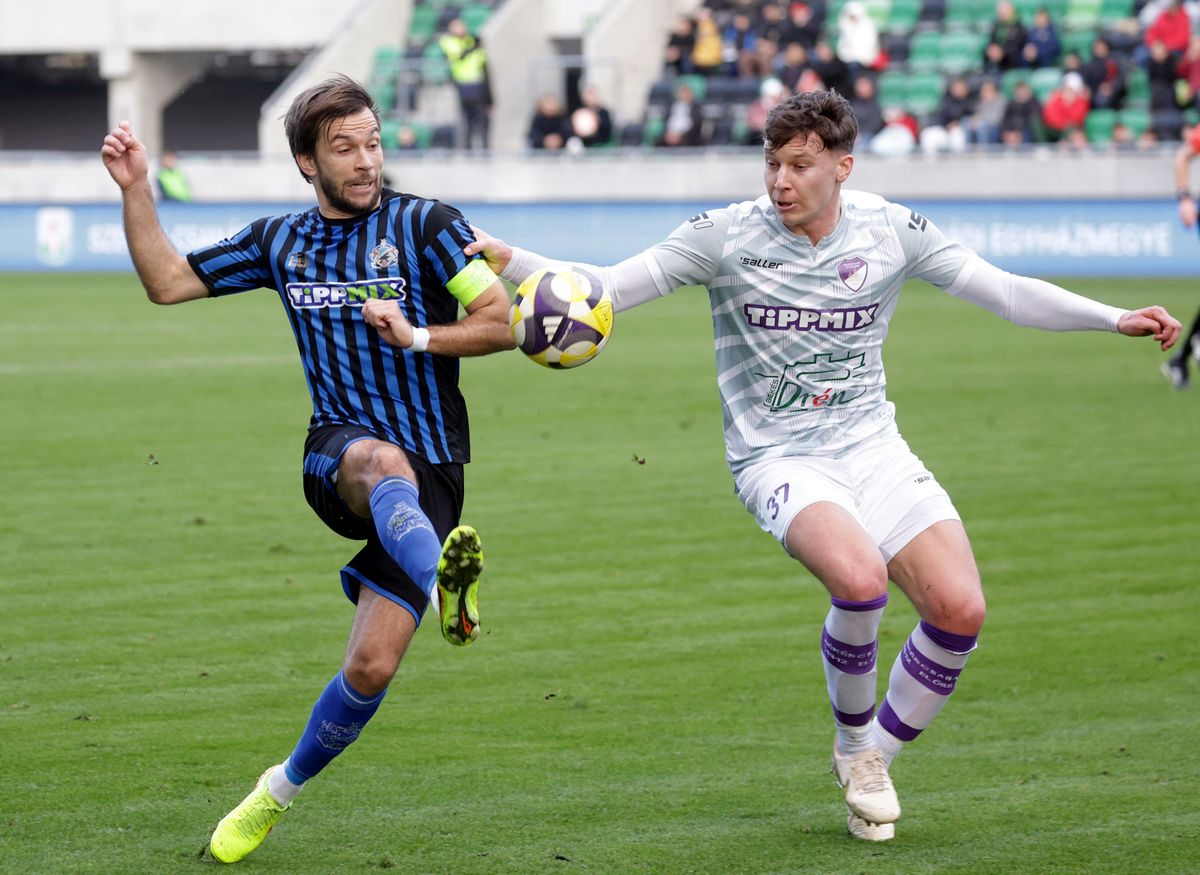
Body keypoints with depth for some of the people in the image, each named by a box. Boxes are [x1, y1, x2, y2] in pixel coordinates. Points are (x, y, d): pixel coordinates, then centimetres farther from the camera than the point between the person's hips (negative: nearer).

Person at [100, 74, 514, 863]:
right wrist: (136, 189, 6)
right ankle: (441, 580, -71)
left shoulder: (426, 224, 0)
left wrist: (417, 336, -18)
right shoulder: (281, 241, 12)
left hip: (430, 471, -1)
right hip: (339, 455, 1)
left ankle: (280, 792, 14)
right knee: (384, 461, -41)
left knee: (372, 666, -10)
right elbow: (169, 282, 16)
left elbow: (503, 324, -5)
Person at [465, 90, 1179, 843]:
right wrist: (508, 261, -23)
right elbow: (604, 289, -8)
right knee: (860, 580, -32)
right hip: (779, 461, -3)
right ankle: (852, 744, -1)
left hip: (873, 448, 3)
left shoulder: (890, 230, -1)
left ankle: (877, 759, 13)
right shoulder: (726, 236, -8)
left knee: (960, 610, -14)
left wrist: (1114, 319, -4)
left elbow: (1007, 293, 4)